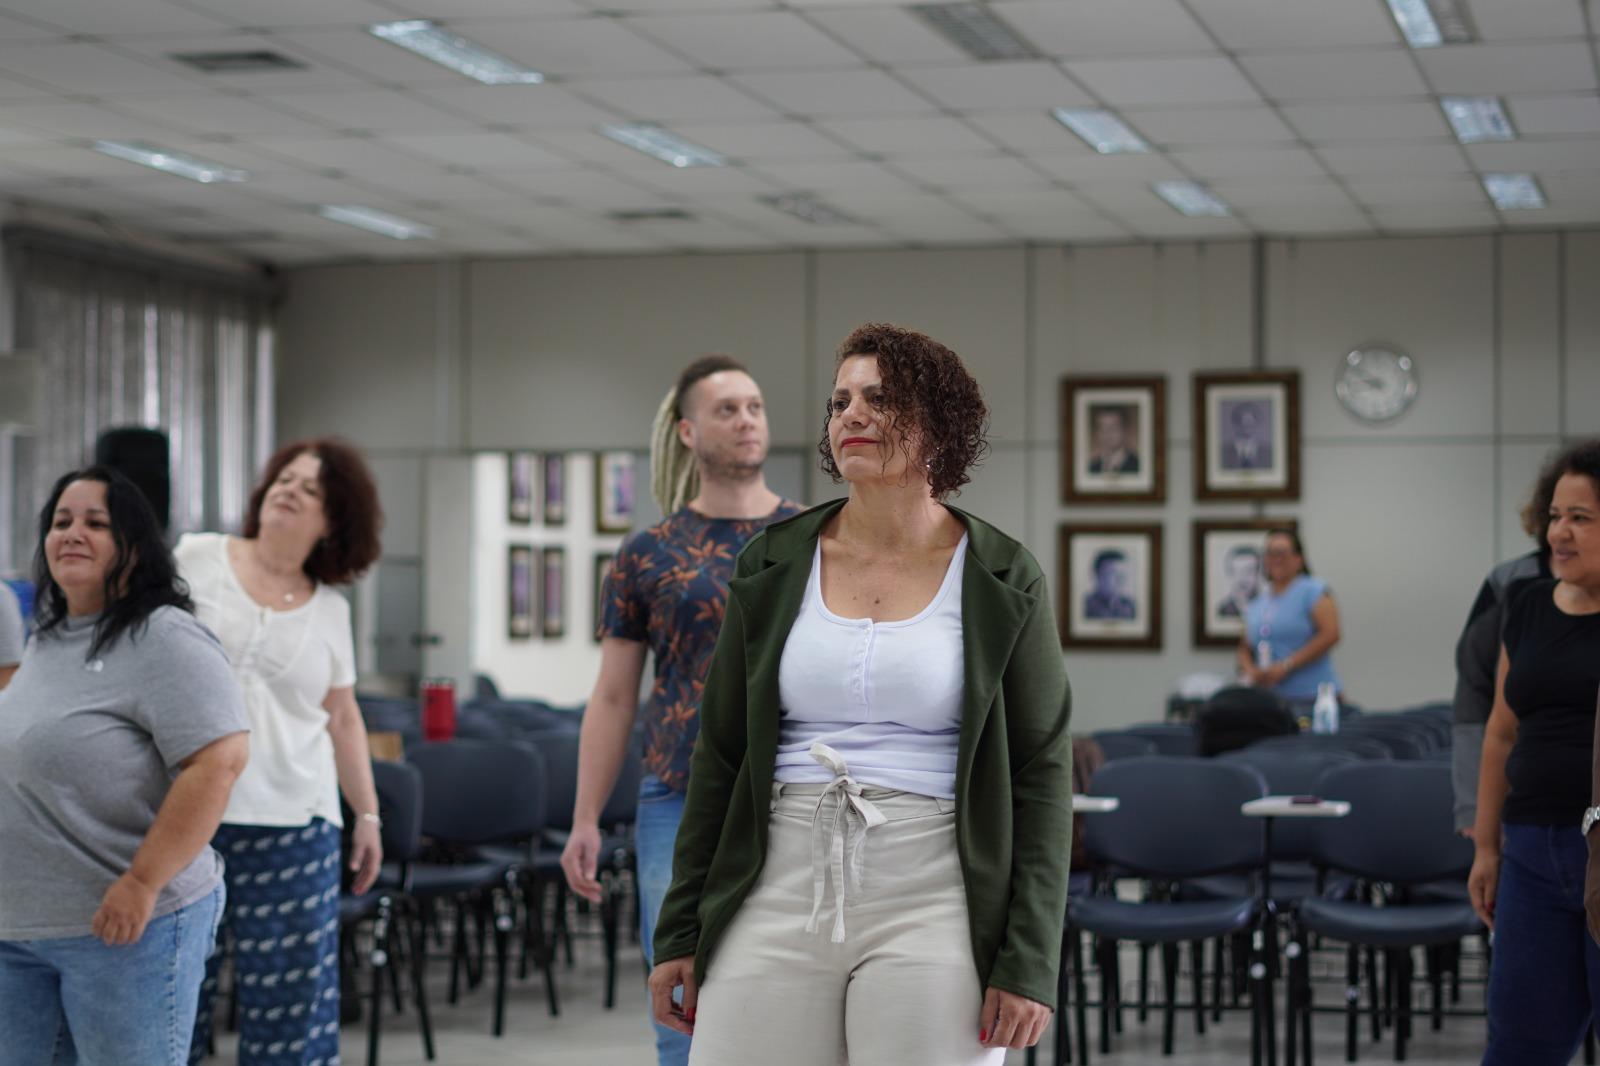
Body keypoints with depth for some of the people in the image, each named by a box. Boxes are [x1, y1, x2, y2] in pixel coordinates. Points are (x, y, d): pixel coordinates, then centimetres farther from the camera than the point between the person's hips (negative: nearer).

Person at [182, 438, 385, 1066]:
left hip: (291, 820, 2)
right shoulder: (196, 559, 5)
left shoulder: (330, 610, 12)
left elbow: (343, 720, 18)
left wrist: (368, 813, 14)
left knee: (291, 993, -1)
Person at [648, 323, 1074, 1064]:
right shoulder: (774, 566, 8)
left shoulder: (1002, 582, 1)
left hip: (932, 900, -2)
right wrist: (680, 932, 8)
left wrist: (1030, 961, -8)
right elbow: (719, 757, 11)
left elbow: (1041, 775, 0)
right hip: (779, 891, 2)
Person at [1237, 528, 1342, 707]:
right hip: (1270, 698, 5)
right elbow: (1245, 649, 22)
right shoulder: (1257, 603, 17)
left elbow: (1330, 635, -10)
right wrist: (1250, 671, -3)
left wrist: (1285, 666, -14)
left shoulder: (1313, 590, 0)